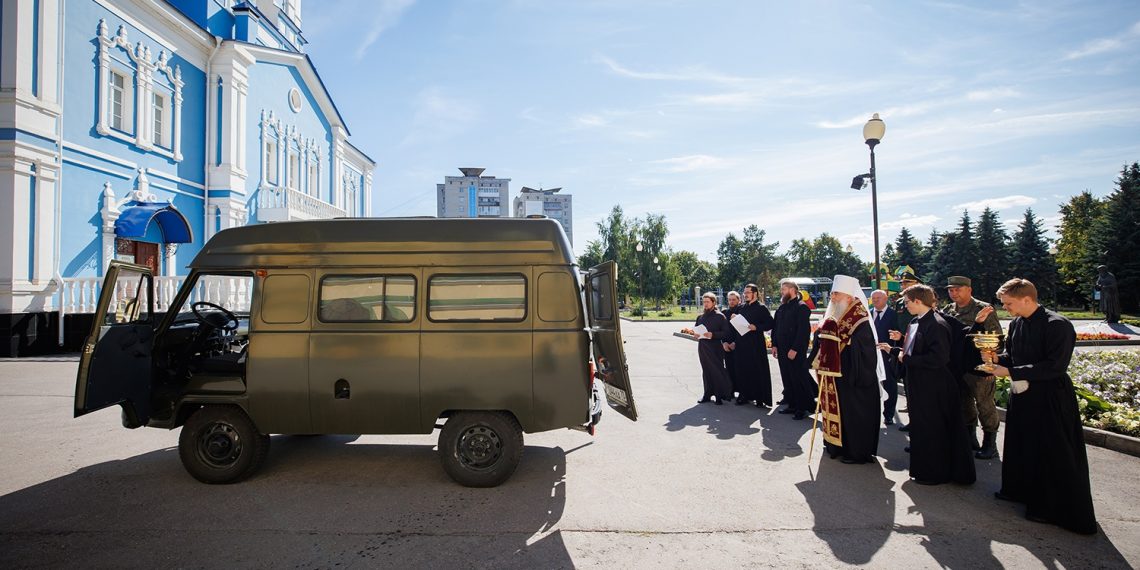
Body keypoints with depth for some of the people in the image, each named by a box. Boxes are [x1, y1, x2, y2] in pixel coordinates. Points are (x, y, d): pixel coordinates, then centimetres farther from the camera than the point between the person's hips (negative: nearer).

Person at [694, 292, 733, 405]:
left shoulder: (720, 316, -2)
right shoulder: (700, 317, 14)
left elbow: (726, 332, -7)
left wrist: (713, 335, -19)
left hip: (715, 348, -5)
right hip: (702, 347, 5)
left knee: (717, 371, -3)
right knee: (706, 371, 10)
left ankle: (719, 395, 6)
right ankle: (707, 395, 18)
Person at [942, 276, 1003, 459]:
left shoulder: (984, 309, -8)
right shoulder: (948, 310, 7)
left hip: (979, 367, -5)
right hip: (956, 367, 6)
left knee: (985, 406, 3)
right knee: (964, 405, 15)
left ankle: (989, 443, 16)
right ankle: (970, 438, 29)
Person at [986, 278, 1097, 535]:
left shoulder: (1057, 325, -19)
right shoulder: (1016, 323, 3)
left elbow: (1054, 367, -24)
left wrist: (1009, 371, -24)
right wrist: (996, 358, -6)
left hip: (1049, 398, -8)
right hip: (1021, 395, 8)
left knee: (1052, 453, 3)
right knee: (1020, 445, 19)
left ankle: (1055, 508, 17)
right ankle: (1020, 490, 37)